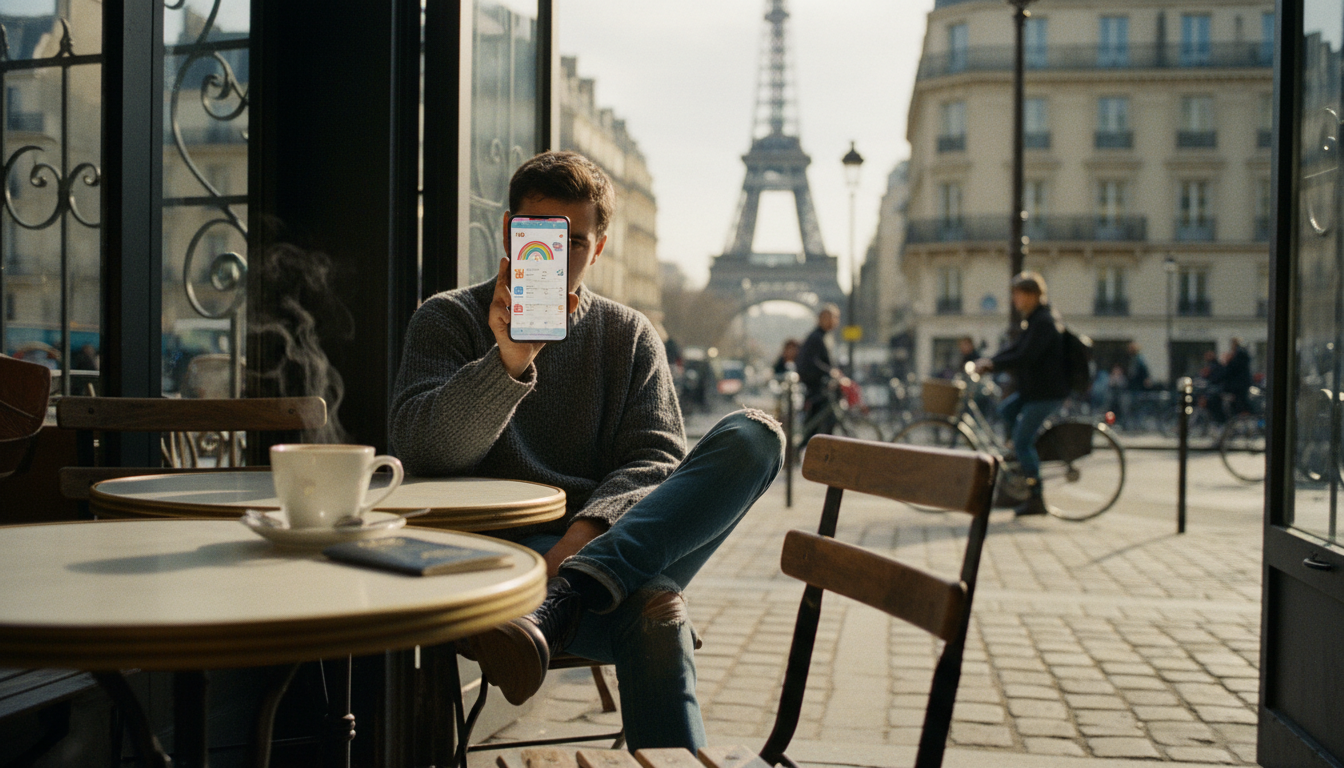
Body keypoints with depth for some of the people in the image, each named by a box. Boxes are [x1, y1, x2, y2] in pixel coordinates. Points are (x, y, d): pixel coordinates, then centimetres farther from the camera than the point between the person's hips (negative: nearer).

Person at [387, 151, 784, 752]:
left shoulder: (628, 335, 16)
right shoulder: (448, 319, 9)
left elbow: (657, 460, 3)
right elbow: (419, 451, -8)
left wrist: (585, 532, -19)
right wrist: (508, 362, -26)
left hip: (619, 547, 4)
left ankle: (561, 602, -35)